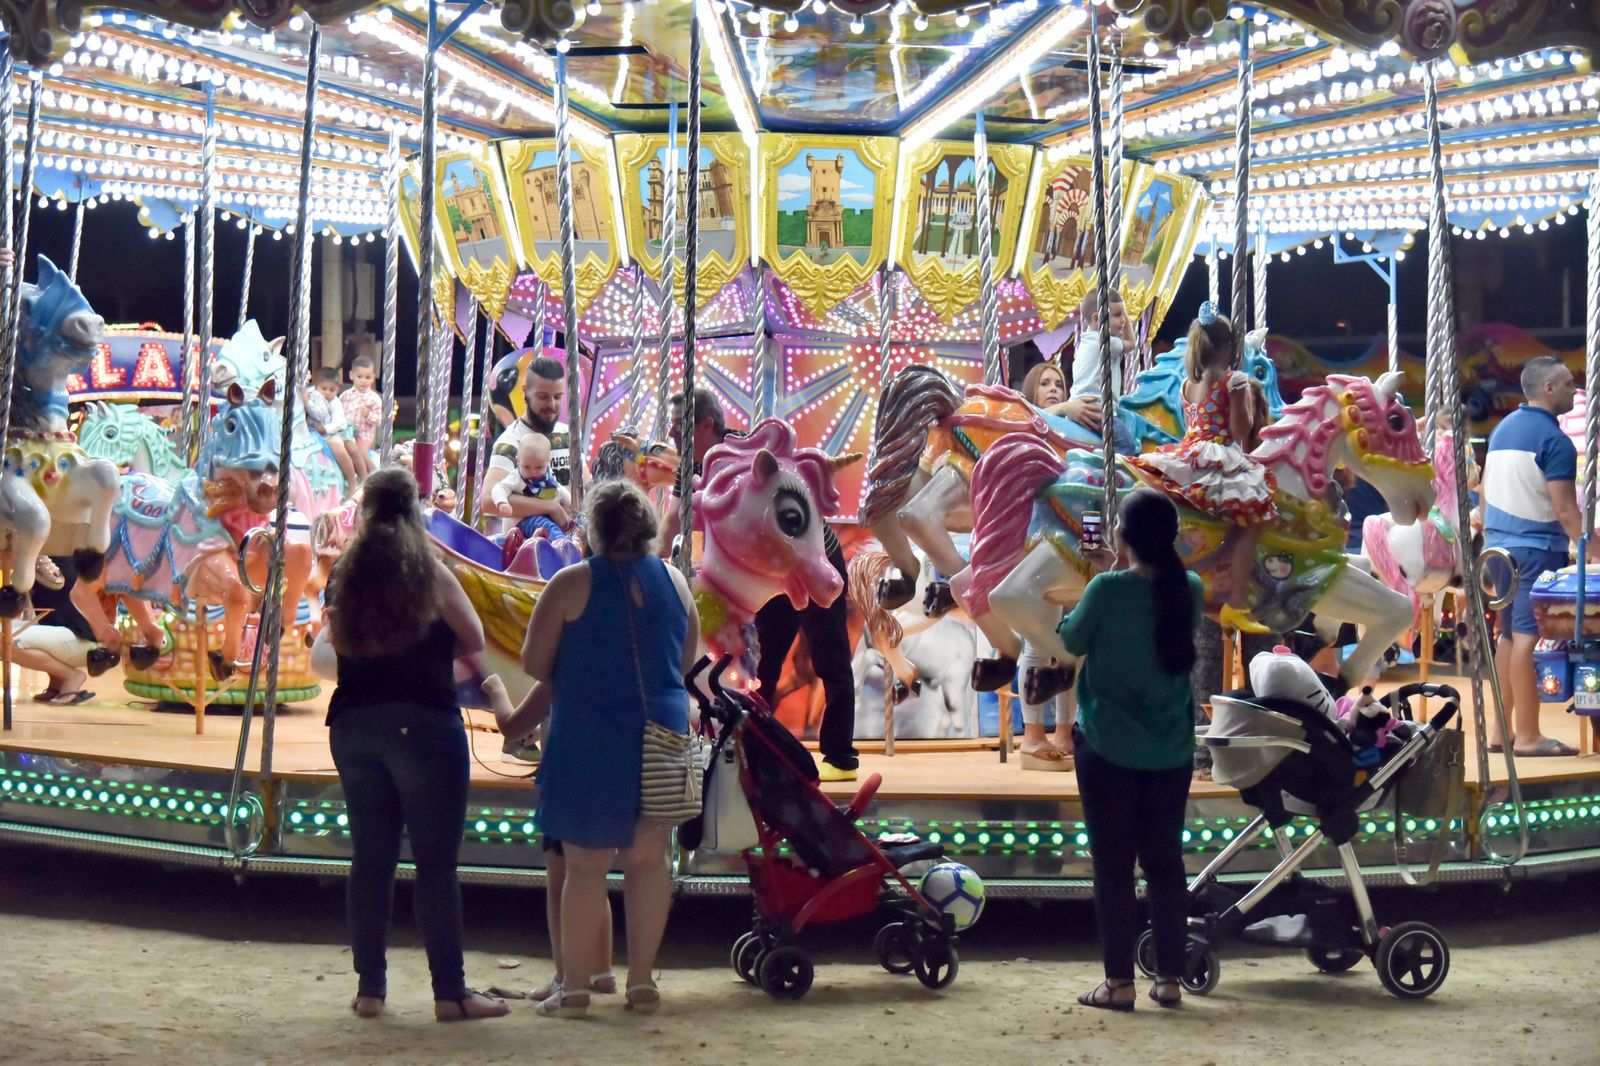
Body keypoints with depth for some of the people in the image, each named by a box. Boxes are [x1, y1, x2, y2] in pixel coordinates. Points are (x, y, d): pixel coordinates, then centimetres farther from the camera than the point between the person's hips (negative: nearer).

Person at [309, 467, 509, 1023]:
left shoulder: (344, 572, 5)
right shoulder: (428, 569, -7)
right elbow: (473, 641, 0)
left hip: (354, 724, 5)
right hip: (423, 723, -5)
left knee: (370, 858, 11)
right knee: (437, 862, -2)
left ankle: (370, 987, 14)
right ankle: (450, 992, -1)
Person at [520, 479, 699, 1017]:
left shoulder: (572, 584, -8)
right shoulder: (674, 581, 6)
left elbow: (534, 663, -4)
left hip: (590, 740, -4)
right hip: (662, 734, 4)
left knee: (585, 864, 2)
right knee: (648, 858, 11)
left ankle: (576, 987, 6)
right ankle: (642, 981, 15)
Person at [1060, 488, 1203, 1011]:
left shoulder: (1107, 589, -17)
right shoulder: (1190, 591, -3)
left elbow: (1071, 641, -1)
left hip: (1108, 747, -4)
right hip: (1170, 750, 4)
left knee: (1113, 865, 4)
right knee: (1165, 862, 12)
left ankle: (1119, 982, 6)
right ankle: (1169, 979, 16)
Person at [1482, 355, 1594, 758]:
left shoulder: (1503, 427, 12)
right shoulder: (1554, 440, -13)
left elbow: (1487, 490, 17)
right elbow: (1565, 510, -17)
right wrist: (1594, 552, -15)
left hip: (1499, 544, 9)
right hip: (1537, 548, -9)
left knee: (1508, 635, 12)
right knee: (1528, 638, -7)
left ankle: (1499, 730, 15)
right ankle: (1528, 736, -5)